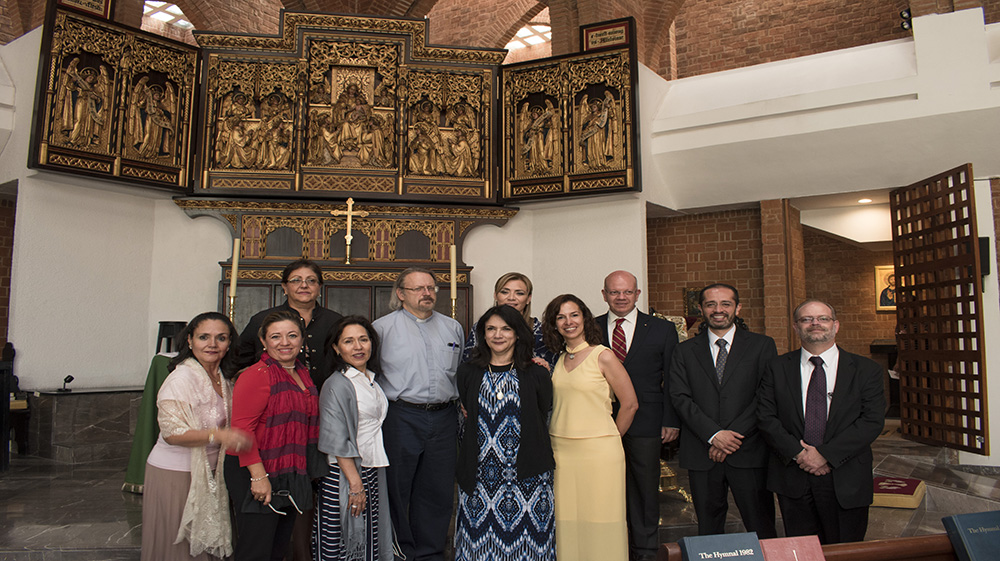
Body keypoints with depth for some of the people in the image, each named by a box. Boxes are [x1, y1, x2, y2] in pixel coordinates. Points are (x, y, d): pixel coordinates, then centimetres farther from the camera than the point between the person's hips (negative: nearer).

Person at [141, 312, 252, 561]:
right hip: (174, 473, -7)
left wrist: (234, 437, 5)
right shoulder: (181, 378, -17)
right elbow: (171, 433, -23)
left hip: (209, 473, 7)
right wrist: (217, 435, -33)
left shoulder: (224, 378, 6)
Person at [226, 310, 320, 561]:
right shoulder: (255, 375, -12)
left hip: (293, 475, 8)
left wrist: (307, 472, 15)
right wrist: (258, 475, -23)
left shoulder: (303, 375, 13)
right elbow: (242, 428, -18)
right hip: (256, 476, -8)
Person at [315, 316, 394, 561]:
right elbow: (337, 442, -17)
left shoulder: (371, 380, 10)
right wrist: (355, 484, -19)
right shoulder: (337, 385, -14)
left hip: (373, 473, 8)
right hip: (344, 476, -8)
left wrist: (365, 481, 15)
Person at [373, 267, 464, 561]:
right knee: (396, 490, 5)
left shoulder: (453, 327, 13)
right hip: (401, 418, -3)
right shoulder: (383, 327, 1)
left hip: (444, 419, 4)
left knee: (438, 492, 10)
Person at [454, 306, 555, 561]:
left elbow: (541, 419, 9)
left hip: (526, 474, -1)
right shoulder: (467, 372, 5)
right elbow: (468, 415, 13)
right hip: (479, 475, 2)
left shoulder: (537, 375, 0)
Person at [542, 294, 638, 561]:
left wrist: (610, 438, 3)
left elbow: (630, 404, -3)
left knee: (599, 521, 2)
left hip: (597, 451, -5)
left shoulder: (603, 356, -6)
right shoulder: (559, 359, 10)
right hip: (561, 451, 5)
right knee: (567, 521, 9)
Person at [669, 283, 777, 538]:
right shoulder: (685, 351, 9)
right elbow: (680, 398, -1)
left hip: (749, 453, -1)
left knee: (762, 530, 3)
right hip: (702, 455, 1)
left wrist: (735, 435, -11)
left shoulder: (762, 345, 6)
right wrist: (714, 434, -13)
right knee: (708, 529, 10)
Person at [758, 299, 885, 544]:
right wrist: (797, 452, -15)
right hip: (793, 478, 1)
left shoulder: (866, 369, 1)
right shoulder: (777, 368, 4)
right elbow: (766, 418, -1)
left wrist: (825, 454, -15)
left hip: (846, 481, 0)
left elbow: (872, 421, -8)